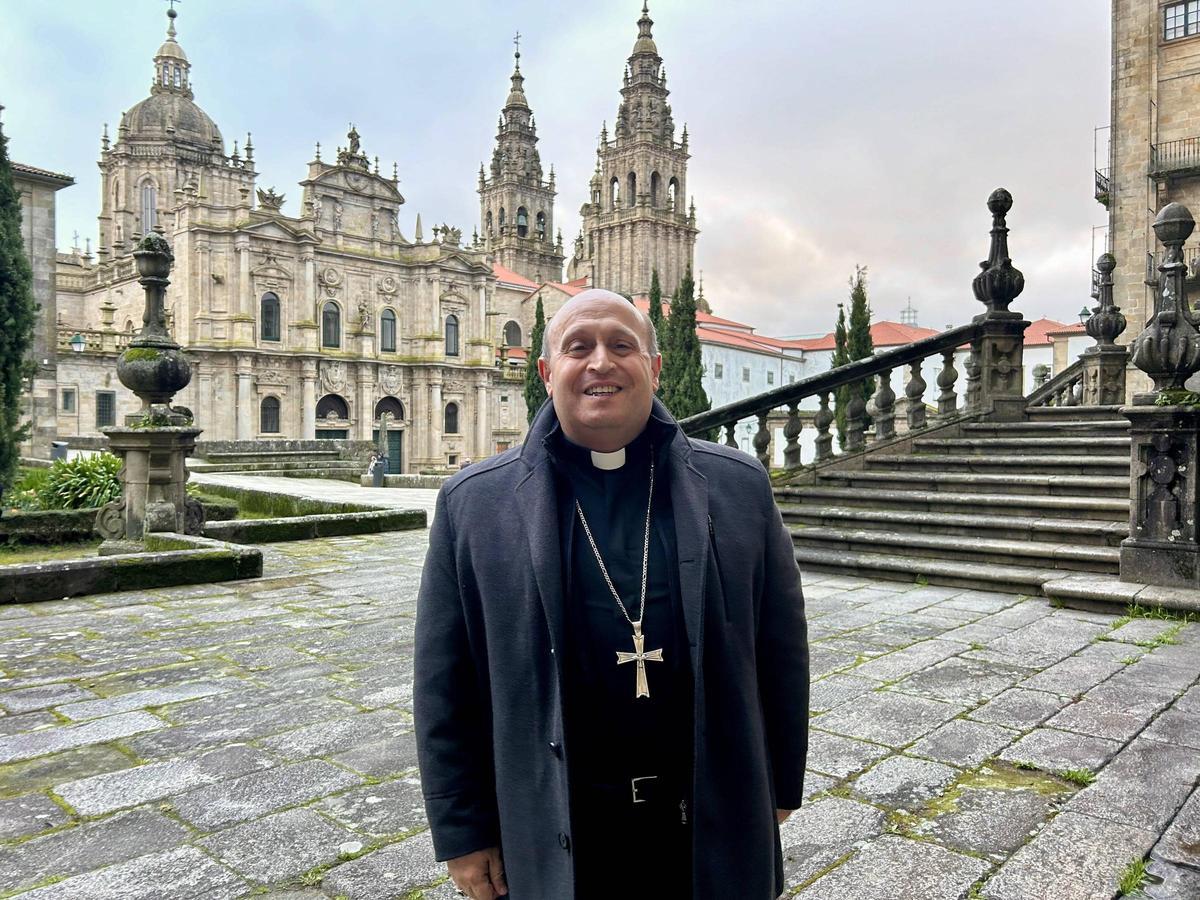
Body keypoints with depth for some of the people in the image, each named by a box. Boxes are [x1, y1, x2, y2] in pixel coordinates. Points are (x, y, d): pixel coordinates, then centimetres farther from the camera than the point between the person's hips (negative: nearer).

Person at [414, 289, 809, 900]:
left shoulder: (739, 487, -3)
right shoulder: (473, 502, -6)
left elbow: (780, 650, 3)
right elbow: (445, 685, -3)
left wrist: (780, 786, 7)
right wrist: (462, 829, -2)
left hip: (713, 824, 2)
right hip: (556, 837, -1)